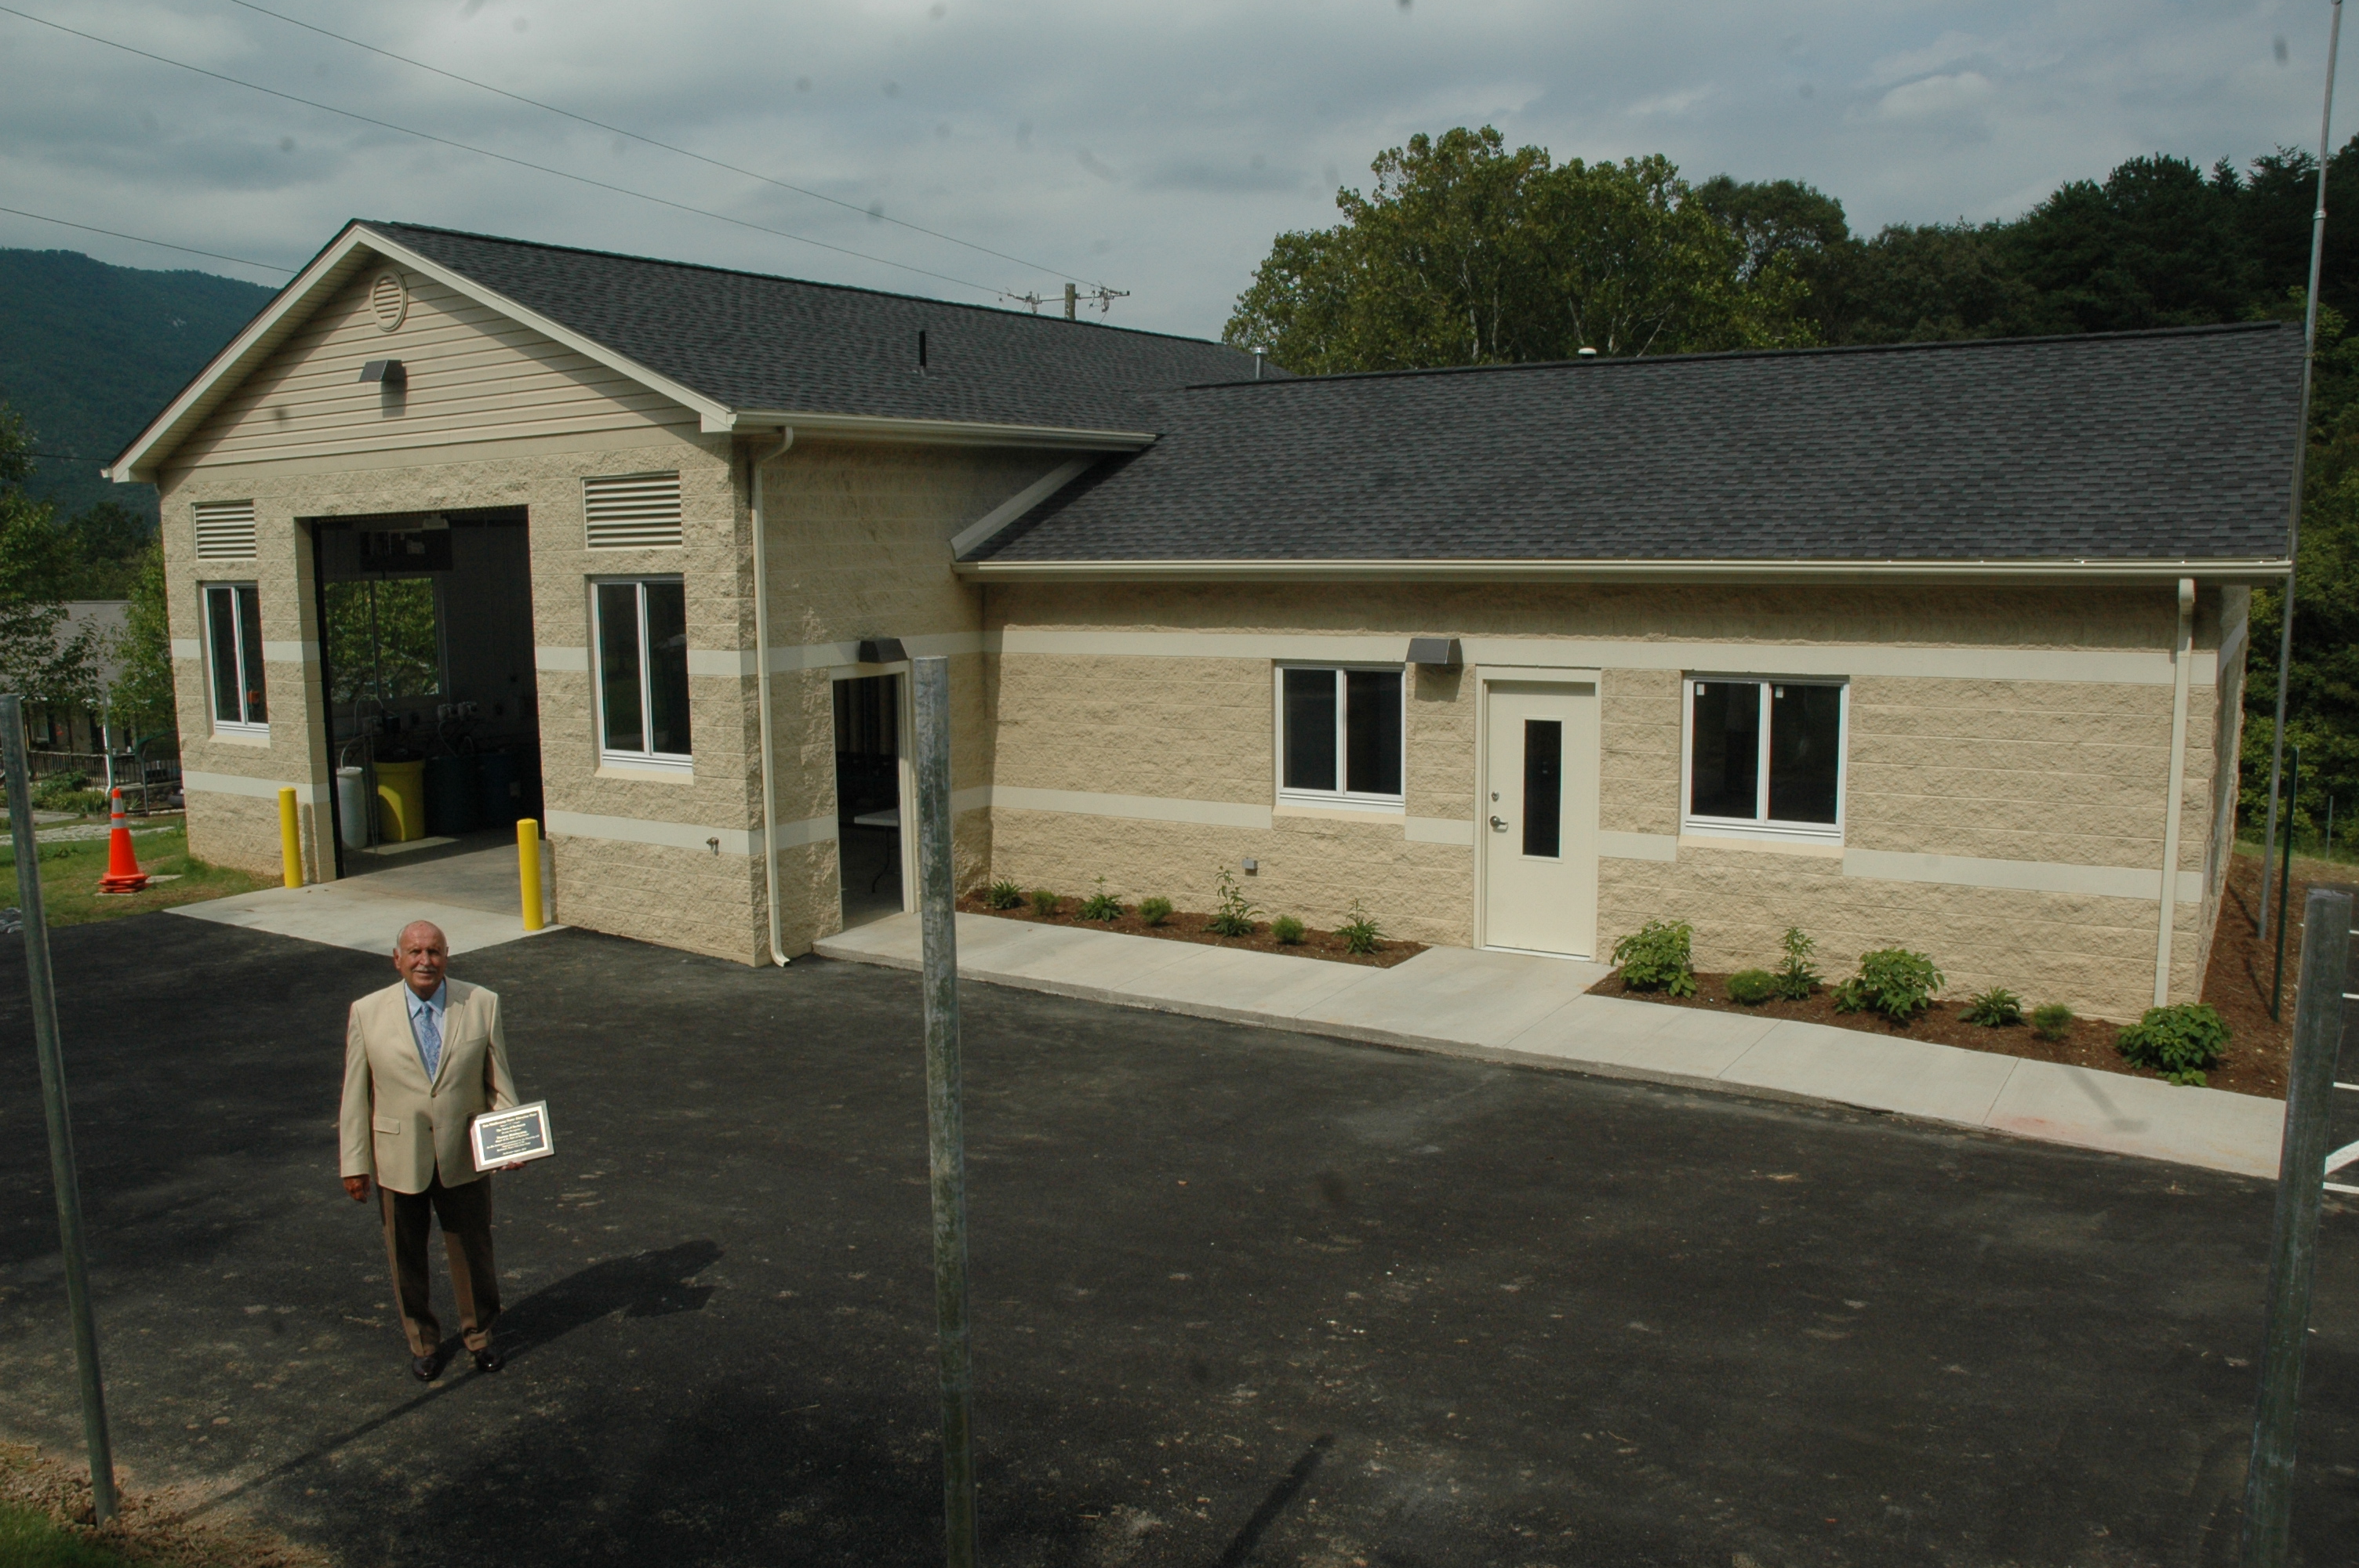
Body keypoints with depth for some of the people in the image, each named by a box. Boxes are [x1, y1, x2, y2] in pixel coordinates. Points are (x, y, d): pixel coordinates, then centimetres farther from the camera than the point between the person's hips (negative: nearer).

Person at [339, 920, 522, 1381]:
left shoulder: (482, 1004, -6)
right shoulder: (367, 1013, -6)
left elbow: (499, 1081, -1)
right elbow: (356, 1094, -2)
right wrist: (355, 1163, -2)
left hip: (464, 1158, 0)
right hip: (399, 1162, 0)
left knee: (473, 1254, 15)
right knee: (407, 1260, 16)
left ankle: (479, 1335, 38)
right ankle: (422, 1343, 39)